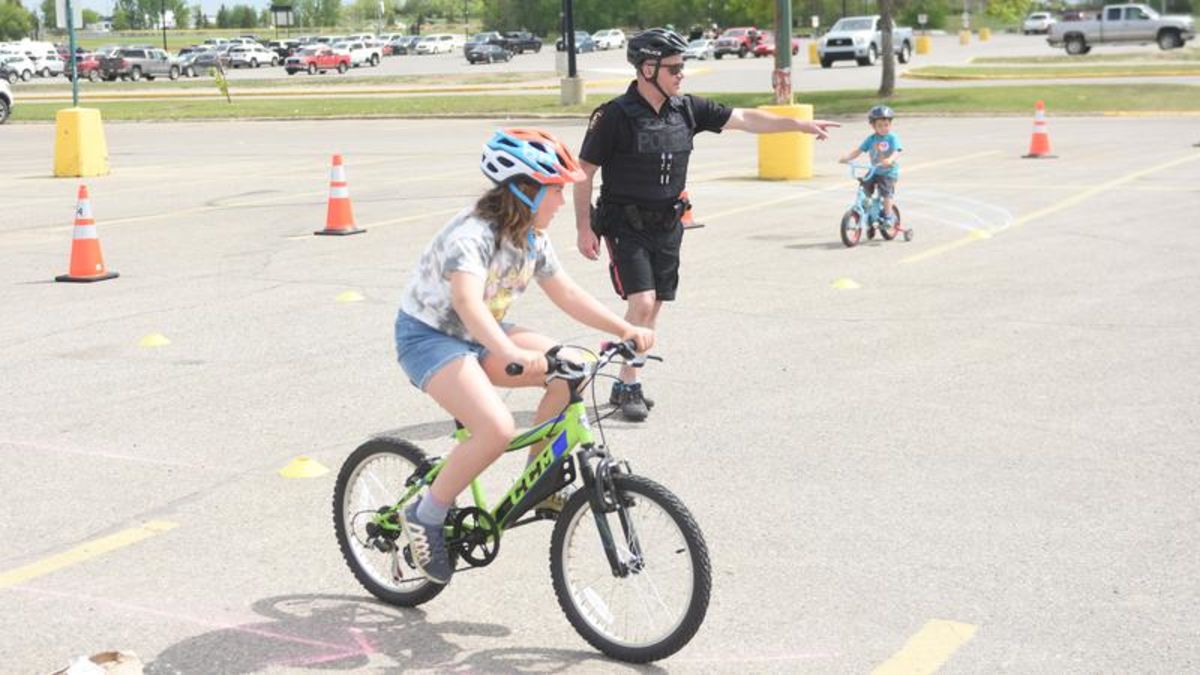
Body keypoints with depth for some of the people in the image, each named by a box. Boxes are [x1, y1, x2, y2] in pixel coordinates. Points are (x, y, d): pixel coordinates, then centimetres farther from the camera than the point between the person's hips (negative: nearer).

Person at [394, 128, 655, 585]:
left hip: (481, 336, 8)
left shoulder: (531, 237, 0)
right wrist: (511, 354, -60)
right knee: (497, 430, -29)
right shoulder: (472, 235, -28)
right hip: (429, 337, -8)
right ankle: (425, 516, -9)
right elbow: (467, 302, -45)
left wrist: (624, 330, -5)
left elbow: (566, 294, 7)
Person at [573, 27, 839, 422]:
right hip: (626, 226, -6)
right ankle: (629, 388, -3)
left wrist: (800, 125, 1)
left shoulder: (685, 109, 1)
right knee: (641, 303, -15)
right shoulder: (615, 116, -15)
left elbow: (744, 119, 4)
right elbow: (584, 173, -9)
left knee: (653, 308, 8)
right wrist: (584, 228, -12)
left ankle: (626, 385, 21)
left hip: (667, 225, 6)